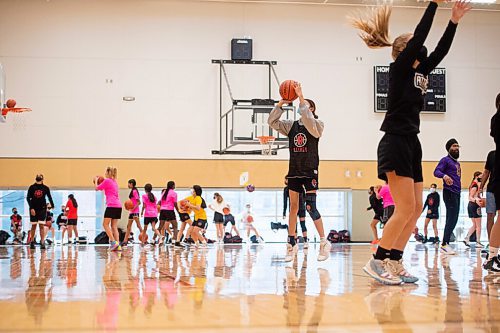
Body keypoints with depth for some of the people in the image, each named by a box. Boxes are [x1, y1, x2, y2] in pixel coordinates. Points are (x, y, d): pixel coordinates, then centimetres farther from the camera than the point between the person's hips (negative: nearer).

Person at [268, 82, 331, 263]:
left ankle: (324, 242, -2)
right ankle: (292, 244, 11)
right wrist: (281, 103, -9)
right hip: (294, 171, 5)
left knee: (310, 207, -11)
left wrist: (301, 98, -25)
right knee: (293, 207, 6)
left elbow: (308, 121, -26)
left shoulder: (317, 125, -4)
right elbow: (272, 122, 1)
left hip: (310, 171, -5)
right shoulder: (292, 126, 9)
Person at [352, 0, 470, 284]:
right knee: (406, 208, -13)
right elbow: (420, 37, -13)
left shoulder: (418, 71, 17)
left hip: (411, 144, 9)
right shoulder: (399, 68, -5)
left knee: (416, 208, 6)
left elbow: (441, 51, 21)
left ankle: (395, 263, 9)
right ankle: (378, 261, -6)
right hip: (396, 143, -9)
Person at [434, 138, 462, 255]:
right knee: (452, 218, -16)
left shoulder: (457, 162, 21)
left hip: (457, 193, 9)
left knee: (452, 219, 7)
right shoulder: (445, 160, -3)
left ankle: (445, 245, 10)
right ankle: (444, 244, -17)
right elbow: (436, 171, -17)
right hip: (449, 193, -9)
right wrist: (444, 175, -37)